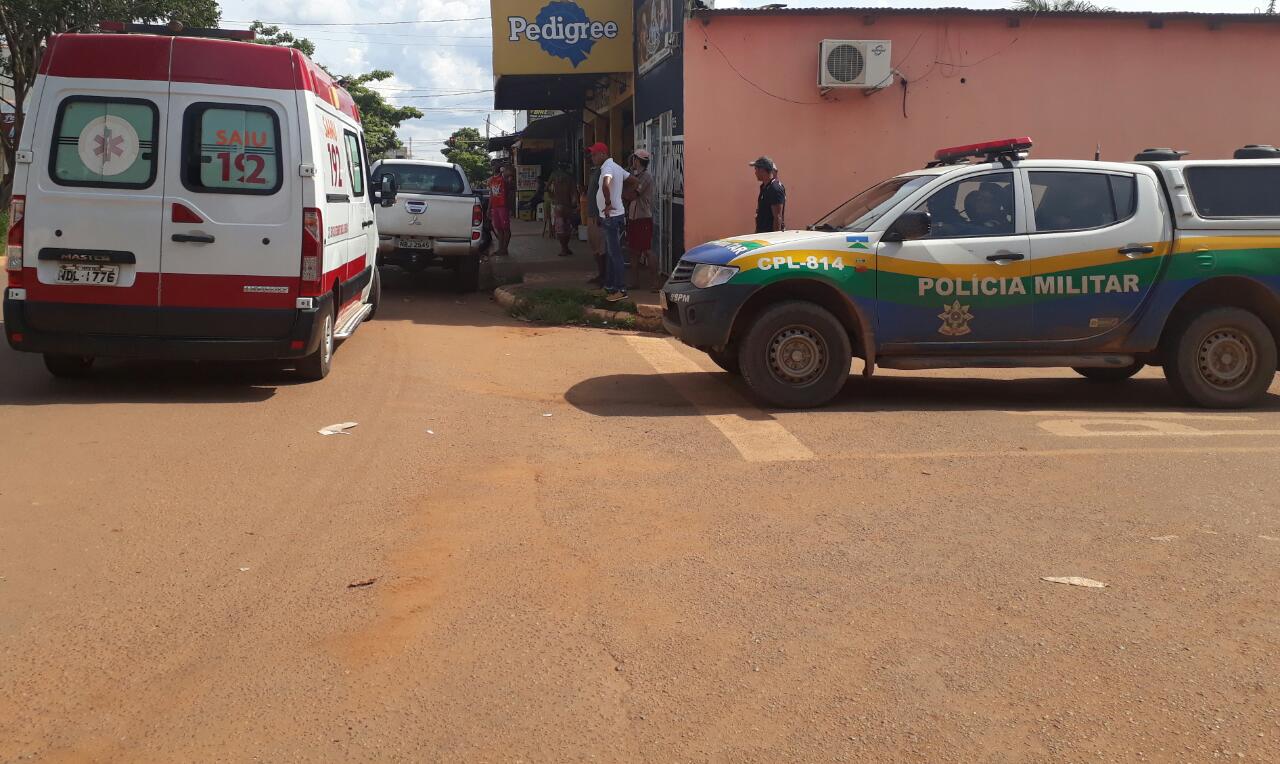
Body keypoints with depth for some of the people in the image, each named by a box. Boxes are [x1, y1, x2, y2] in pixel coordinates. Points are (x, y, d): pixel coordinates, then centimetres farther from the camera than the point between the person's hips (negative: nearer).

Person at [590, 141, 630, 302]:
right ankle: (610, 286, 22)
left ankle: (621, 290, -5)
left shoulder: (608, 167, -17)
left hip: (612, 217, -10)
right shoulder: (615, 167, 15)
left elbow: (606, 185, -37)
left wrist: (608, 204, -26)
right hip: (611, 217, 10)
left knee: (615, 254, -8)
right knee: (610, 253, 15)